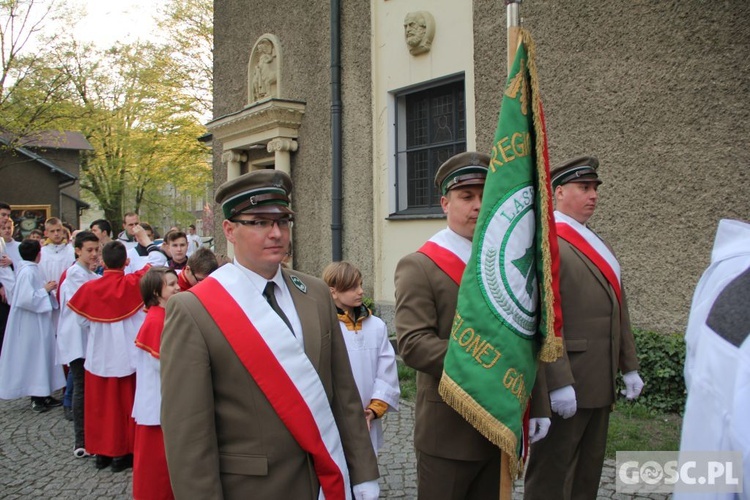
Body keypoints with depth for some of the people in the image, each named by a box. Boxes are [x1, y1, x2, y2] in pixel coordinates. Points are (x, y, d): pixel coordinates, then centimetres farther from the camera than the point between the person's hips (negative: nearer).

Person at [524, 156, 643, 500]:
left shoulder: (598, 244, 15)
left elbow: (618, 312, 18)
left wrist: (629, 367, 16)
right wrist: (559, 384, -23)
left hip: (600, 384, 9)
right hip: (565, 385, -9)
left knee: (589, 472, 19)